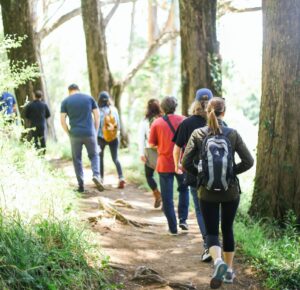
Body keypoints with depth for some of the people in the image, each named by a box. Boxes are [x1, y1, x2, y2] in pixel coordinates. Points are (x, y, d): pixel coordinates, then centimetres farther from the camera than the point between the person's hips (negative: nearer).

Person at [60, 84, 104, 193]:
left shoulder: (65, 101, 3)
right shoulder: (89, 98, 7)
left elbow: (62, 120, -2)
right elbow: (97, 115, 3)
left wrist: (69, 133, 7)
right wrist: (96, 131, 9)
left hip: (75, 134, 0)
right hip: (89, 133, 1)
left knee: (77, 158, 10)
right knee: (94, 155, 15)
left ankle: (81, 185, 9)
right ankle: (96, 175, -9)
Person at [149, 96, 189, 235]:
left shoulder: (157, 123, -4)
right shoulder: (183, 120, -1)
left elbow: (151, 144, 0)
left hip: (164, 164, -1)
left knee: (167, 197, 6)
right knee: (184, 189, 23)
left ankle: (173, 228, 7)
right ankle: (183, 219, 13)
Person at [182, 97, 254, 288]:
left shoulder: (198, 134, -6)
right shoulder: (233, 134, -6)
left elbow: (186, 162, -10)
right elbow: (248, 161, -9)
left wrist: (201, 174, 5)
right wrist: (232, 171, 4)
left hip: (208, 192, -1)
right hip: (231, 191, 1)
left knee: (211, 231, 6)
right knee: (227, 229, 18)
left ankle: (218, 261, -22)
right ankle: (229, 270, 26)